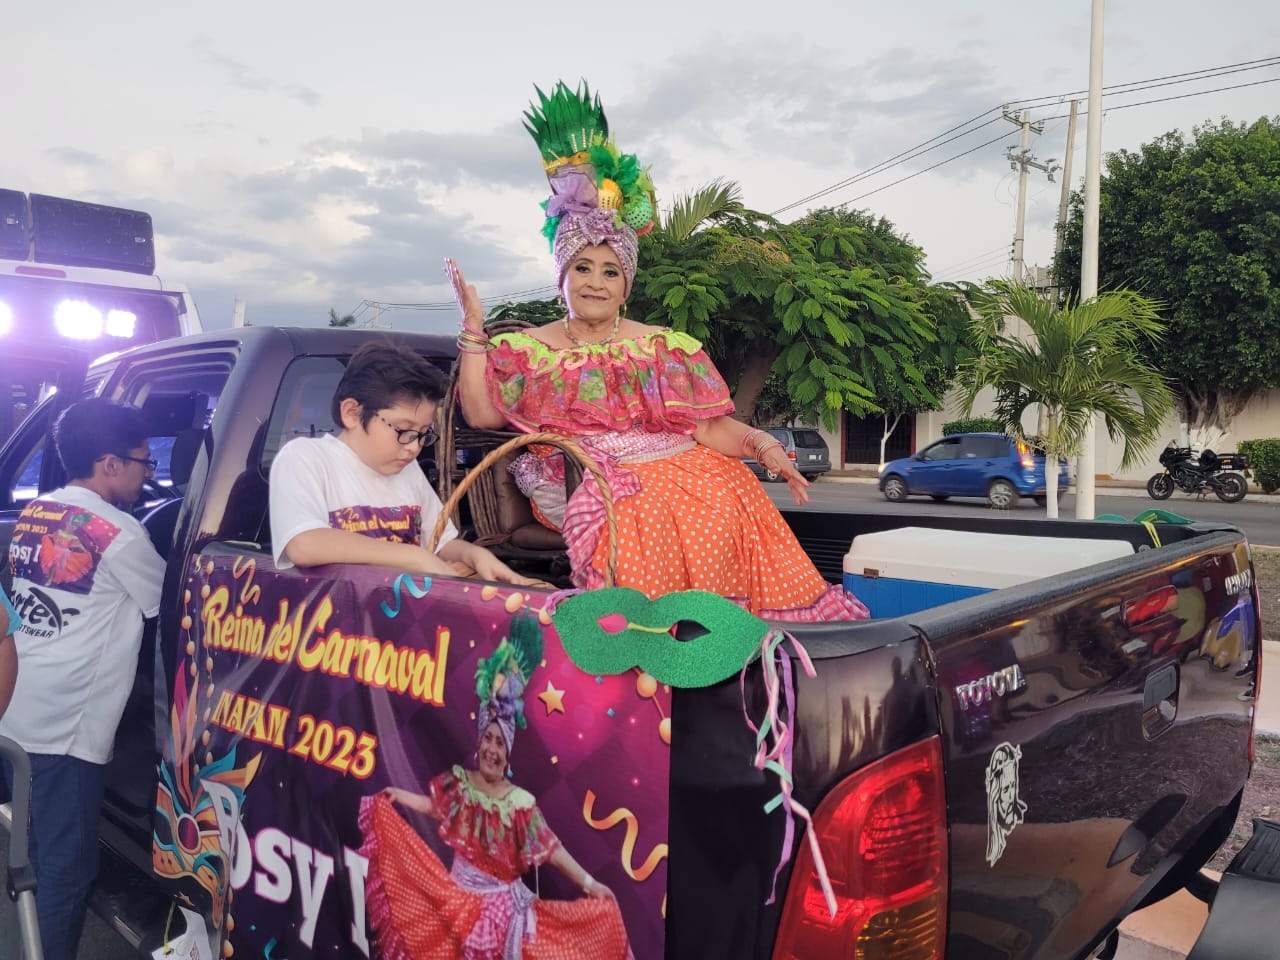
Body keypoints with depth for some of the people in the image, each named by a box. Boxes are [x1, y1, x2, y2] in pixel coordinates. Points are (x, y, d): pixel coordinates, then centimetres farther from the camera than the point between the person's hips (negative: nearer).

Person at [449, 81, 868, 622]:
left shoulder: (663, 347, 18)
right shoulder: (528, 349, 17)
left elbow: (709, 425, 8)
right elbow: (482, 415, 1)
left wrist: (761, 444, -12)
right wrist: (473, 329, -2)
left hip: (679, 467, 2)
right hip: (582, 480, -2)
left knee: (733, 496, -28)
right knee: (638, 512, -35)